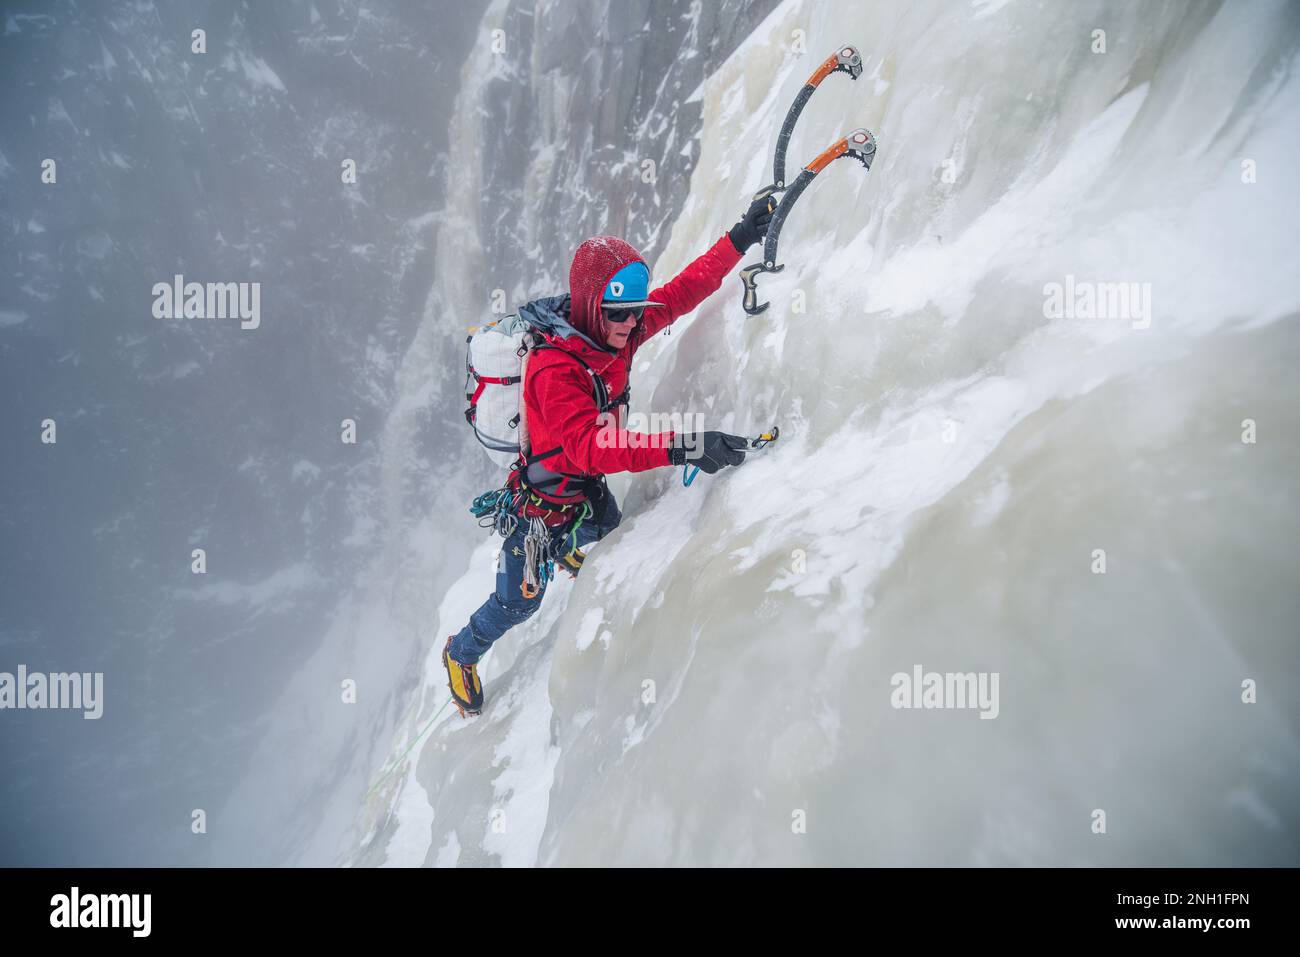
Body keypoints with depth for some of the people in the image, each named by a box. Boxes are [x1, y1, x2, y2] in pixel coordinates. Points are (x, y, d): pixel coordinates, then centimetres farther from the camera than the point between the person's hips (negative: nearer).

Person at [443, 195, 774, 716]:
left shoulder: (614, 332, -15)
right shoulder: (554, 369, -39)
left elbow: (682, 292, -7)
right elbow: (589, 448, -50)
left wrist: (739, 239, -10)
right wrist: (682, 446, -58)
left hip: (588, 490, 7)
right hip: (542, 502, -7)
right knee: (517, 604, 13)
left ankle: (566, 551, 71)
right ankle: (461, 653, 44)